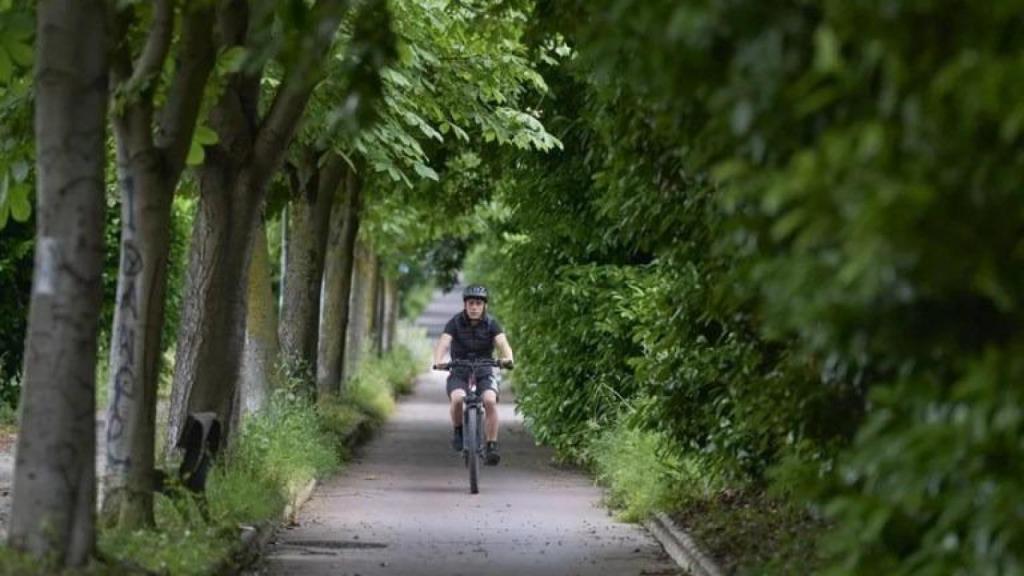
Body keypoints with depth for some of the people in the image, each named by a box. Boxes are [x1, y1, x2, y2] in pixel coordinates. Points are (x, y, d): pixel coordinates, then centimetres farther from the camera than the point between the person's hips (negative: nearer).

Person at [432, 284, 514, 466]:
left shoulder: (491, 323, -6)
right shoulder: (455, 323, -8)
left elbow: (503, 343, -21)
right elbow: (443, 343, -22)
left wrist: (508, 358, -44)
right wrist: (437, 362, -43)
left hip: (484, 372, 0)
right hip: (459, 373, 0)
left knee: (490, 400, -28)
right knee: (457, 398, -31)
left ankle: (491, 447, -20)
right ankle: (458, 430, -2)